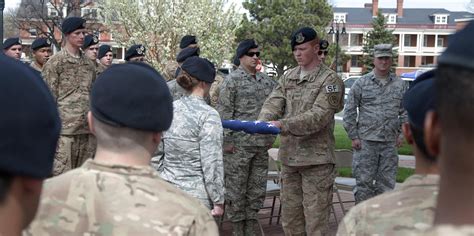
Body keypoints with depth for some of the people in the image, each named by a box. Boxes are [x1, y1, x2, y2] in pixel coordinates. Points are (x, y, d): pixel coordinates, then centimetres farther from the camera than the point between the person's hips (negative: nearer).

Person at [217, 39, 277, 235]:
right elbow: (224, 112, -9)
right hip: (239, 145, -6)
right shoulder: (232, 81, -5)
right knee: (236, 189, 1)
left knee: (257, 189, 11)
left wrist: (270, 136, 11)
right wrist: (227, 140, -13)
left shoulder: (266, 81, 12)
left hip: (261, 145, 6)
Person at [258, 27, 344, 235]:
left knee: (315, 218, -2)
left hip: (316, 159, -6)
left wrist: (283, 124, -28)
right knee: (289, 216, 14)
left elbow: (318, 116, -18)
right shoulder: (288, 77, 11)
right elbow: (273, 103, 0)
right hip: (289, 156, 6)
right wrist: (263, 123, -22)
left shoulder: (329, 80, -7)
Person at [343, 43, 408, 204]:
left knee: (386, 183, 8)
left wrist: (401, 133, 5)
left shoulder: (400, 85, 9)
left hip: (390, 143, 3)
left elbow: (405, 111, 14)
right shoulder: (361, 83, 1)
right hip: (366, 142, -3)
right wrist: (353, 136, -4)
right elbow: (349, 111, 1)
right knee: (364, 181, -1)